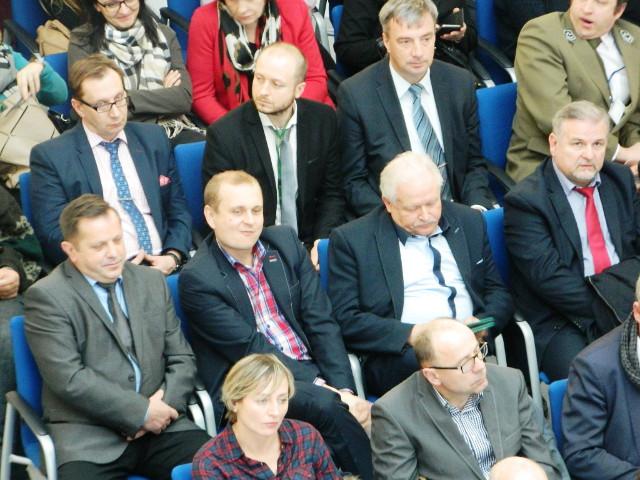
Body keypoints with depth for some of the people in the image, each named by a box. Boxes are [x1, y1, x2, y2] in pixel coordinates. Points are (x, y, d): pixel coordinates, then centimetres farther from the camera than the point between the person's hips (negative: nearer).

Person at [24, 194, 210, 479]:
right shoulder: (46, 297, -3)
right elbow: (69, 379, -12)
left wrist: (165, 404, -6)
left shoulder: (152, 282, 14)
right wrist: (142, 412, -13)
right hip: (89, 436, -4)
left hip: (159, 426, 4)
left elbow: (181, 358, 15)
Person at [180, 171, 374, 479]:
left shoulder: (285, 243, 10)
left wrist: (344, 389, -7)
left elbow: (321, 323, 6)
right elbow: (250, 349, -11)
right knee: (326, 406, -32)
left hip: (311, 370, 5)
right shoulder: (197, 279, -6)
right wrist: (320, 386, -17)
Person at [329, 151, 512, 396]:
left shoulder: (468, 222, 18)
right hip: (400, 356, -4)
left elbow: (498, 293, 21)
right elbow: (345, 319, -2)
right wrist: (409, 334, -15)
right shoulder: (351, 239, 4)